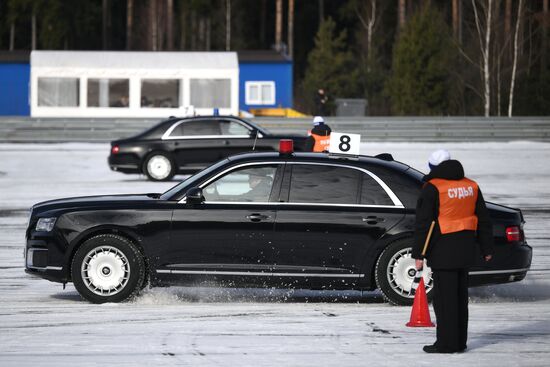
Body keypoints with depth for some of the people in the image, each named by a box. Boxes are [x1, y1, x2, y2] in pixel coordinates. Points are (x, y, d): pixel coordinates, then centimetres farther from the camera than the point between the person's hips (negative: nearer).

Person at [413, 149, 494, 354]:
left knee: (444, 297, -3)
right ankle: (460, 342, 18)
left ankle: (446, 343, -3)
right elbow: (483, 220, 16)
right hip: (465, 250, 7)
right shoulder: (471, 186, 10)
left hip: (443, 251, -7)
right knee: (460, 295, 14)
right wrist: (486, 249, 23)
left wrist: (418, 254, -9)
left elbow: (423, 224, -12)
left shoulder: (433, 188, -10)